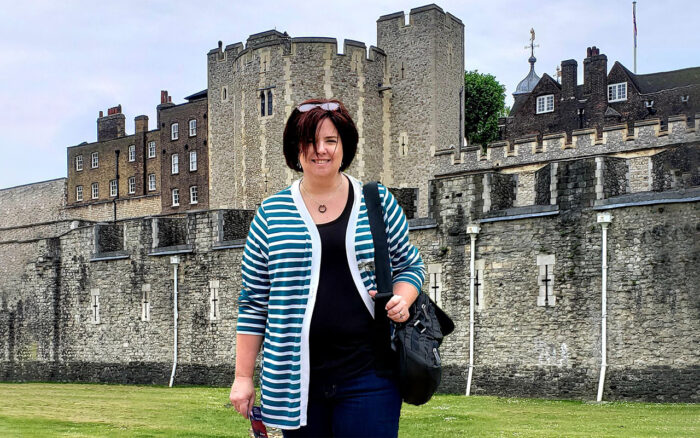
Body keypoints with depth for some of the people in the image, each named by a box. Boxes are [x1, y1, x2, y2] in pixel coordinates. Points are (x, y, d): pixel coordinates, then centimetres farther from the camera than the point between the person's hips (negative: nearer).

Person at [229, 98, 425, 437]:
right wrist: (243, 377, 5)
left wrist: (402, 300, -6)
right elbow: (253, 302, 8)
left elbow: (410, 265, 16)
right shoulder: (271, 214, 5)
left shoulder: (379, 203, 6)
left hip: (367, 372, -1)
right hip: (297, 377, 1)